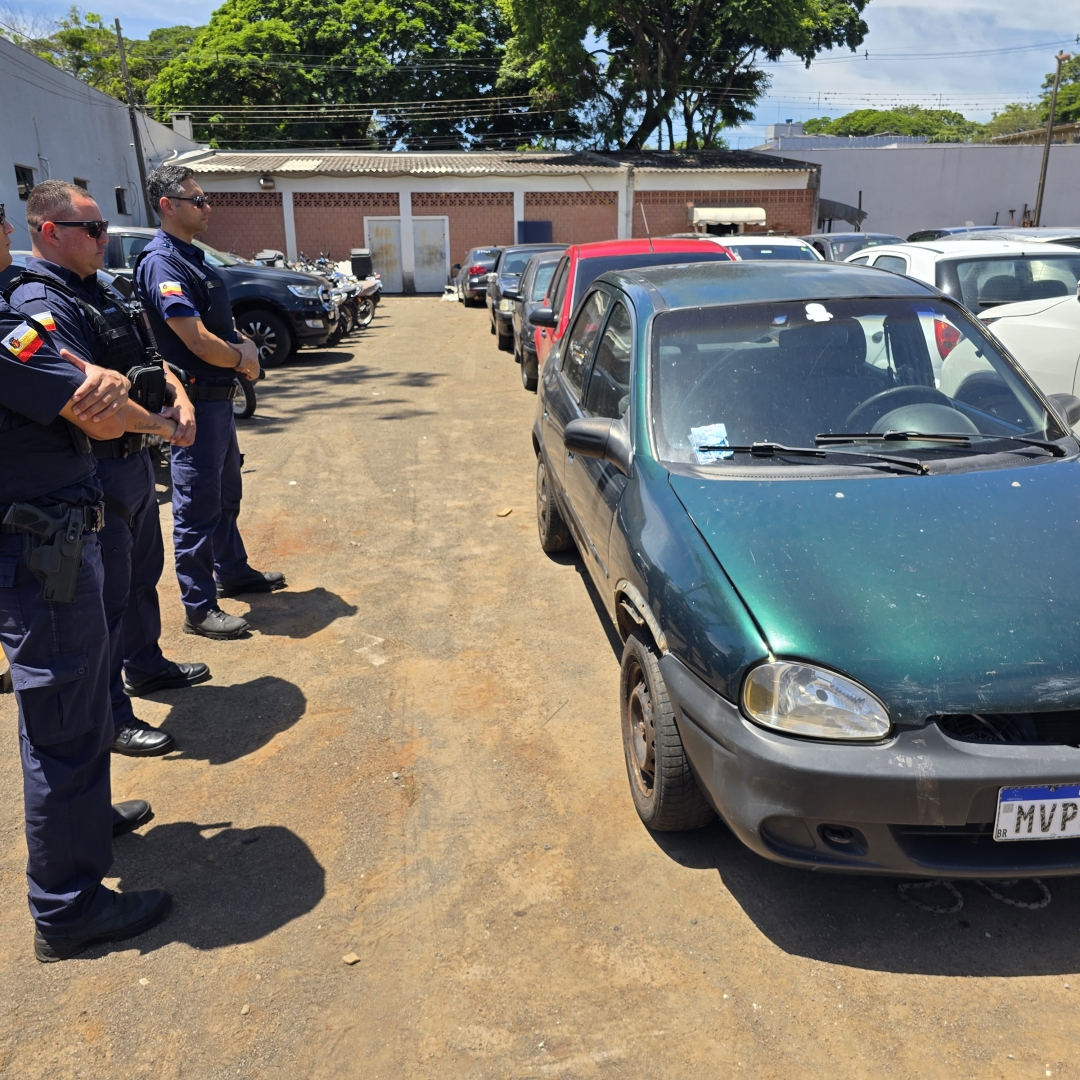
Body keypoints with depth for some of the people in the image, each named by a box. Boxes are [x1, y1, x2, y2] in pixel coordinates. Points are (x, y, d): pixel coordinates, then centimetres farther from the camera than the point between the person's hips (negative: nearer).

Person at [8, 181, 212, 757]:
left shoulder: (94, 292, 11)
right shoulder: (42, 305, -20)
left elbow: (144, 359, 16)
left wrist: (180, 398, -3)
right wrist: (161, 426, -16)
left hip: (134, 461, 10)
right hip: (96, 473, -10)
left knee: (142, 575, 23)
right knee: (105, 596, 1)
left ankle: (145, 666, 44)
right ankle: (109, 718, 15)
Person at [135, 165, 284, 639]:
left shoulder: (192, 256, 13)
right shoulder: (161, 262, -18)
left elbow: (222, 325, 17)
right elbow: (198, 341, -24)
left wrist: (244, 344, -5)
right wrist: (242, 361, -7)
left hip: (219, 396, 10)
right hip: (197, 401, -10)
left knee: (226, 495, 22)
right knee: (198, 508, -1)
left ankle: (233, 572, 39)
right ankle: (199, 610, 9)